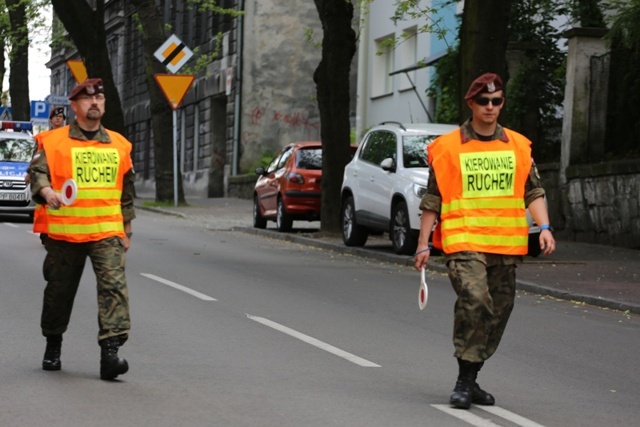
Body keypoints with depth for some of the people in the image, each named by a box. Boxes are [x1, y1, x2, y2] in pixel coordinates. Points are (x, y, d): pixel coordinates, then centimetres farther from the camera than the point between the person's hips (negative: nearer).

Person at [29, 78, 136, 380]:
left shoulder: (119, 145, 13)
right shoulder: (54, 142, 3)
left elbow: (127, 192, 20)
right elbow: (38, 171, -9)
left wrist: (127, 230, 19)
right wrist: (46, 190, -31)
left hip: (107, 232, 1)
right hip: (64, 231, -1)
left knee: (113, 285, -16)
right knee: (59, 291, 11)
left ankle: (110, 350, -22)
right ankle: (53, 347, 32)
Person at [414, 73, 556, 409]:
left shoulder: (518, 146, 10)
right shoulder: (448, 147, 1)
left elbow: (533, 191, 13)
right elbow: (432, 199, 4)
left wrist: (544, 227, -3)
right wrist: (423, 244, 2)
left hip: (506, 245, 5)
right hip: (463, 242, -5)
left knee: (497, 314, 9)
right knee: (474, 301, -24)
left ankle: (470, 381, 23)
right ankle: (464, 382, -15)